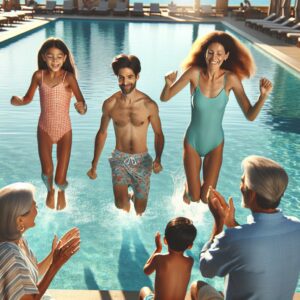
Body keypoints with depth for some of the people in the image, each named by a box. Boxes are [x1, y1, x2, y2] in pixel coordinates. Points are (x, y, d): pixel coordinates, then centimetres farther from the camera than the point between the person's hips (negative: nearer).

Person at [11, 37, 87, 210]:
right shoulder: (38, 75, -5)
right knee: (47, 171, -7)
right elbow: (29, 98, 8)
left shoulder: (68, 77, -15)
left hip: (64, 130, -2)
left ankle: (61, 192, 37)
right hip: (44, 129, 2)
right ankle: (50, 190, 31)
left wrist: (82, 108, -46)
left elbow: (82, 102, -22)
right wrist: (18, 101, -14)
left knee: (60, 179, -3)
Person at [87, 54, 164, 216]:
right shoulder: (110, 104, -7)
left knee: (140, 210, 10)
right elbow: (102, 133, 5)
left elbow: (158, 133, -1)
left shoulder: (149, 105, -12)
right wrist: (94, 165, 8)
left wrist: (158, 159, -18)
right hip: (119, 159, 0)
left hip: (142, 160, 0)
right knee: (121, 207, -10)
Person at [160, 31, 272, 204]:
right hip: (192, 141, 0)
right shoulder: (194, 73, -17)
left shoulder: (231, 79, -17)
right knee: (194, 197, 9)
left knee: (206, 198, 6)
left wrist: (264, 96, -34)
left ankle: (193, 181, 41)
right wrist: (168, 84, -34)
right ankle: (189, 184, 46)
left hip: (215, 143, 1)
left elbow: (250, 115, -17)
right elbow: (165, 98, -13)